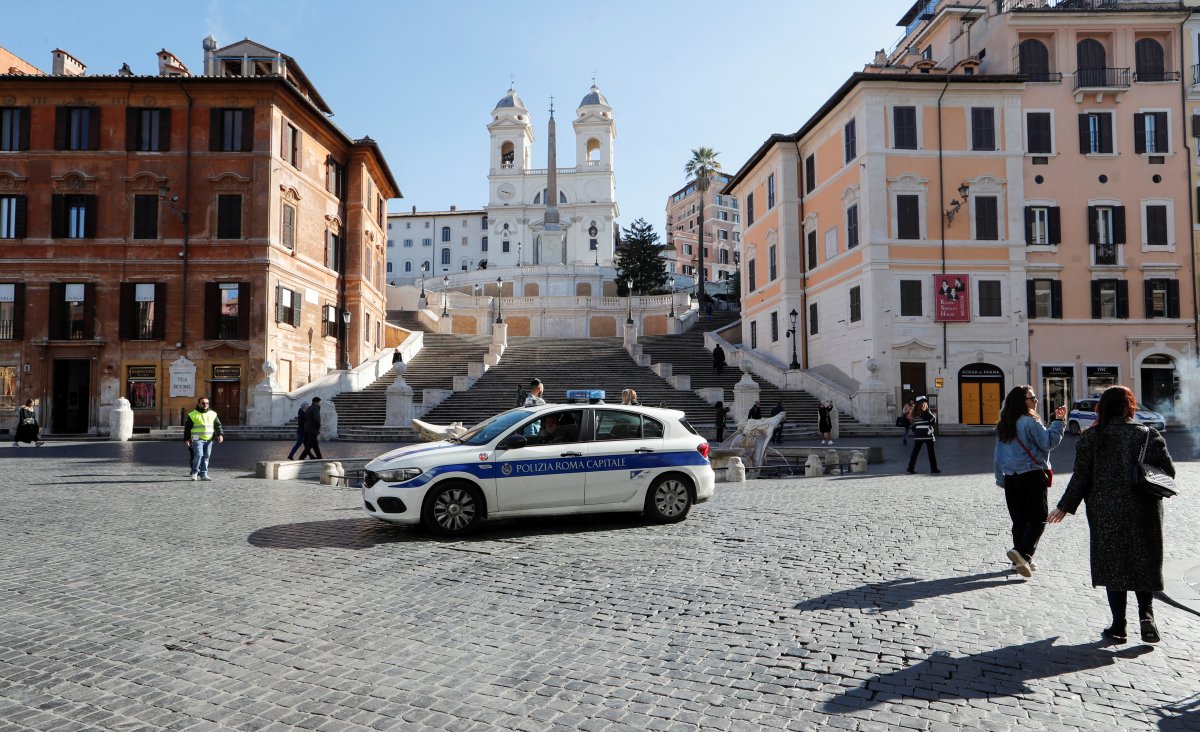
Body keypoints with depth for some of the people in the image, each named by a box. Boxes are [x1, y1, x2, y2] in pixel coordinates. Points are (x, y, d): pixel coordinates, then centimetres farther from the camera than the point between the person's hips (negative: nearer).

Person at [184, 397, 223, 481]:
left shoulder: (213, 414, 12)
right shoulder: (193, 415, 3)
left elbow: (218, 426, 12)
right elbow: (187, 428, 6)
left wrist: (220, 434, -3)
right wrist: (186, 439, 1)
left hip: (209, 440, 4)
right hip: (197, 439, -4)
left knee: (206, 457, 4)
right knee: (199, 455, -17)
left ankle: (203, 474, 11)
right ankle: (194, 472, -1)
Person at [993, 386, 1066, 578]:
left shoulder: (1003, 426, 10)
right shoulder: (1030, 422, -11)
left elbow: (998, 456, 14)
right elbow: (1048, 442, -13)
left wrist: (1001, 479, 20)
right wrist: (1059, 421, -8)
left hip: (1011, 477, 7)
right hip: (1032, 475, -7)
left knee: (1019, 519, 11)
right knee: (1038, 518, -2)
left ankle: (1021, 560, 13)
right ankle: (1022, 552, -18)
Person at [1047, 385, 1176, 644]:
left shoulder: (1090, 438, -4)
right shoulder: (1148, 435, -3)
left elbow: (1081, 477, -5)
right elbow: (1168, 472, -6)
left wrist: (1065, 506, 3)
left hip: (1106, 514, 0)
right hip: (1143, 513, 0)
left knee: (1112, 565, 8)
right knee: (1144, 564, 15)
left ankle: (1118, 625, 8)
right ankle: (1146, 612, -3)